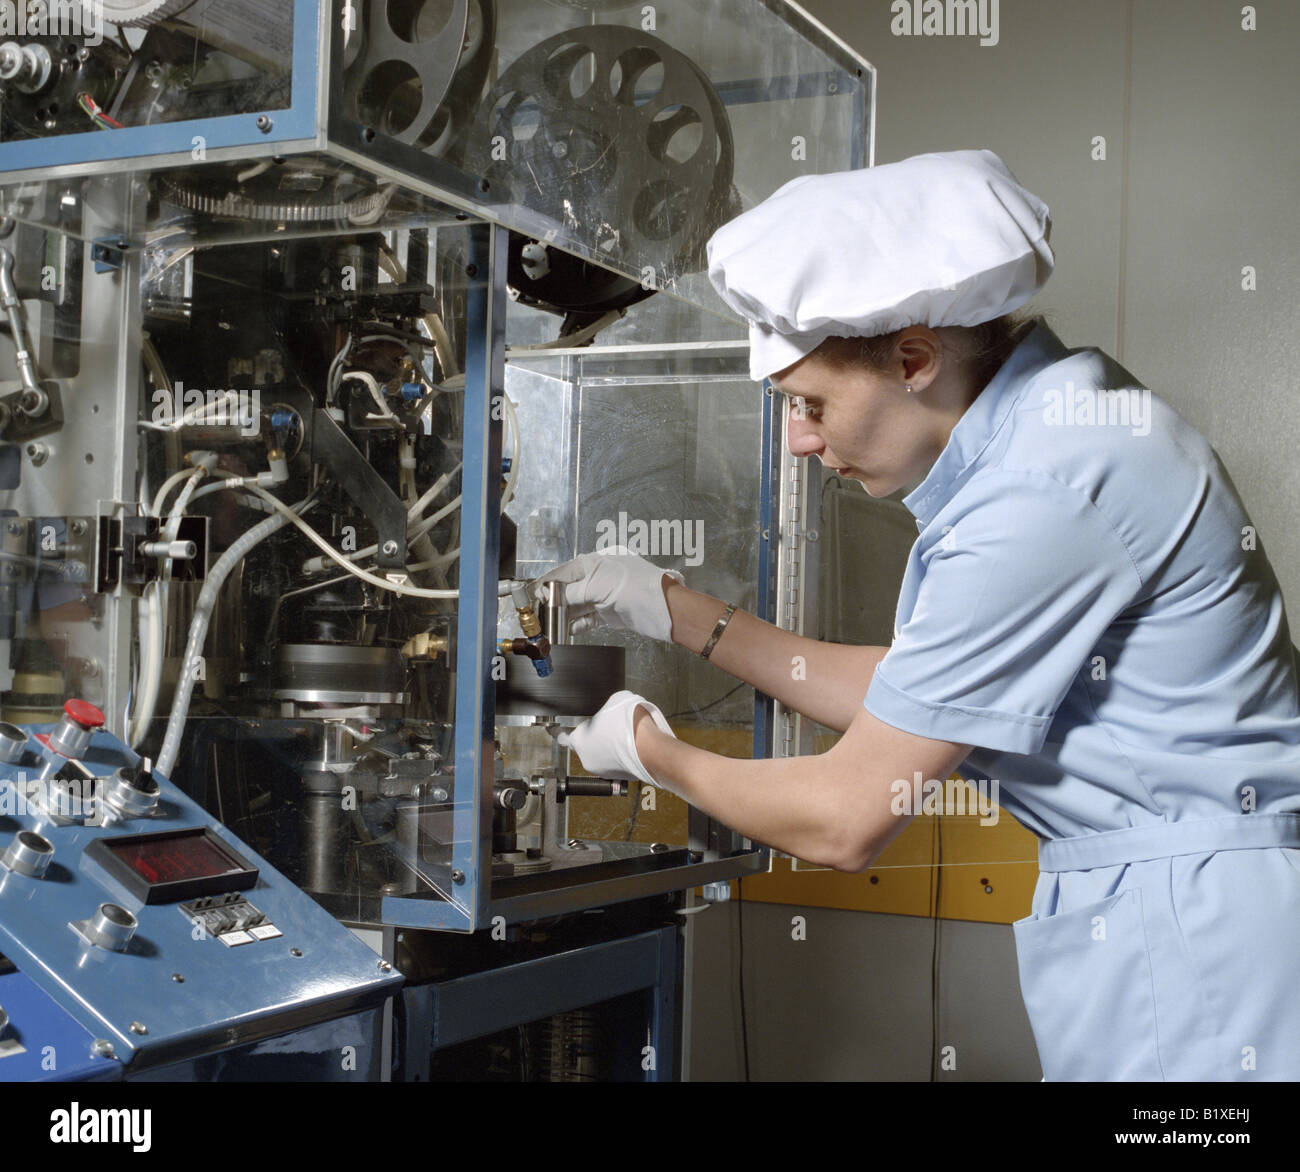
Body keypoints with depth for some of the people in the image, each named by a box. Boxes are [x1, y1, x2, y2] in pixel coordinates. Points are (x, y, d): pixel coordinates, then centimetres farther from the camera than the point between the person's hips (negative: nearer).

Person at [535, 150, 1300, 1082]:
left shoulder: (1044, 495, -24)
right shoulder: (1046, 424, 7)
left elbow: (845, 821, -18)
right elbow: (903, 701, 14)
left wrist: (650, 751, 0)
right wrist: (673, 610, 15)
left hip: (1190, 926, -9)